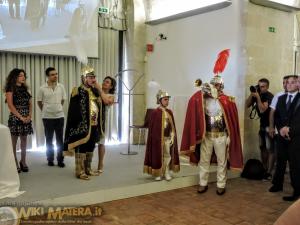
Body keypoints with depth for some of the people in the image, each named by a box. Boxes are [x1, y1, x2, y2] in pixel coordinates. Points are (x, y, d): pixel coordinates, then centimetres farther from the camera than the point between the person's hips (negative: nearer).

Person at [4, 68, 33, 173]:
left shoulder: (24, 89, 14)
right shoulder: (10, 89, -4)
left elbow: (30, 104, 12)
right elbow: (10, 105, -12)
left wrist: (29, 116, -3)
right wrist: (21, 117, -15)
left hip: (26, 119, 6)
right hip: (15, 118, -6)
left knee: (24, 141, 9)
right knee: (14, 141, 0)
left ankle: (23, 162, 17)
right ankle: (15, 164, 6)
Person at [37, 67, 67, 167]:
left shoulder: (61, 86, -1)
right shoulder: (42, 88, -7)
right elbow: (39, 102, 5)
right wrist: (45, 110, 11)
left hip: (60, 116, 1)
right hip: (47, 117, -1)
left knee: (60, 139, 4)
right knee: (49, 139, 9)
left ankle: (60, 160, 12)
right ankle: (50, 159, 20)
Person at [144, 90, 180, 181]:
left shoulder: (169, 112, 6)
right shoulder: (155, 112, -9)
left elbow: (172, 126, 8)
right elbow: (152, 128, -8)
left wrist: (172, 137, 1)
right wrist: (156, 139, -11)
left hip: (168, 137, 4)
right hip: (158, 138, -4)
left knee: (168, 155, 7)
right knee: (158, 156, 6)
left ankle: (167, 173, 18)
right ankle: (158, 173, 16)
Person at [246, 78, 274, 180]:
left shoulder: (269, 96, -18)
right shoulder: (257, 94, 3)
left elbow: (262, 109, -27)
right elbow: (247, 105, 0)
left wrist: (258, 97, -28)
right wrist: (252, 94, -11)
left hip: (270, 125, -8)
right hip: (262, 124, 8)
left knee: (270, 149, -7)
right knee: (262, 147, 12)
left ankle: (269, 172, -4)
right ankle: (264, 169, 22)